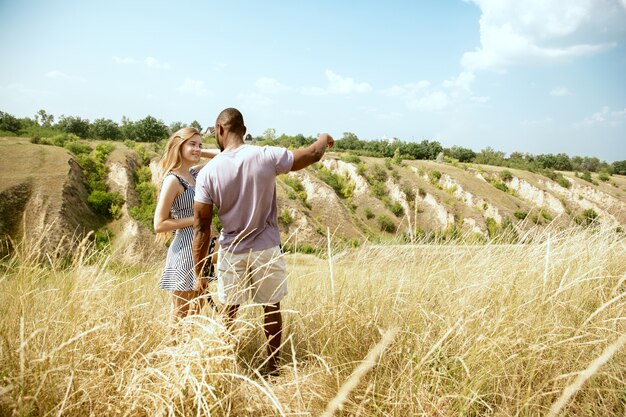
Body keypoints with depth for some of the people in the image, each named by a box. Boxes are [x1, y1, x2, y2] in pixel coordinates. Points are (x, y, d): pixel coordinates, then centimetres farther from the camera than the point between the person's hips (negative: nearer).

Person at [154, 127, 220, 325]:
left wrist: (199, 152, 6)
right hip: (185, 251, -8)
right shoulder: (172, 180, -13)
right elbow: (159, 224, -16)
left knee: (195, 314, 16)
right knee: (181, 318, 2)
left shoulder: (194, 173, 10)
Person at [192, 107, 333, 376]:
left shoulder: (208, 172, -11)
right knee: (272, 309, 18)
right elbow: (313, 155, 1)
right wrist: (324, 139, 25)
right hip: (267, 251, 0)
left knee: (229, 314, 16)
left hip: (231, 254, 0)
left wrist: (199, 274, -1)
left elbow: (201, 229, -9)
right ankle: (273, 366, 31)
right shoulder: (266, 156, -13)